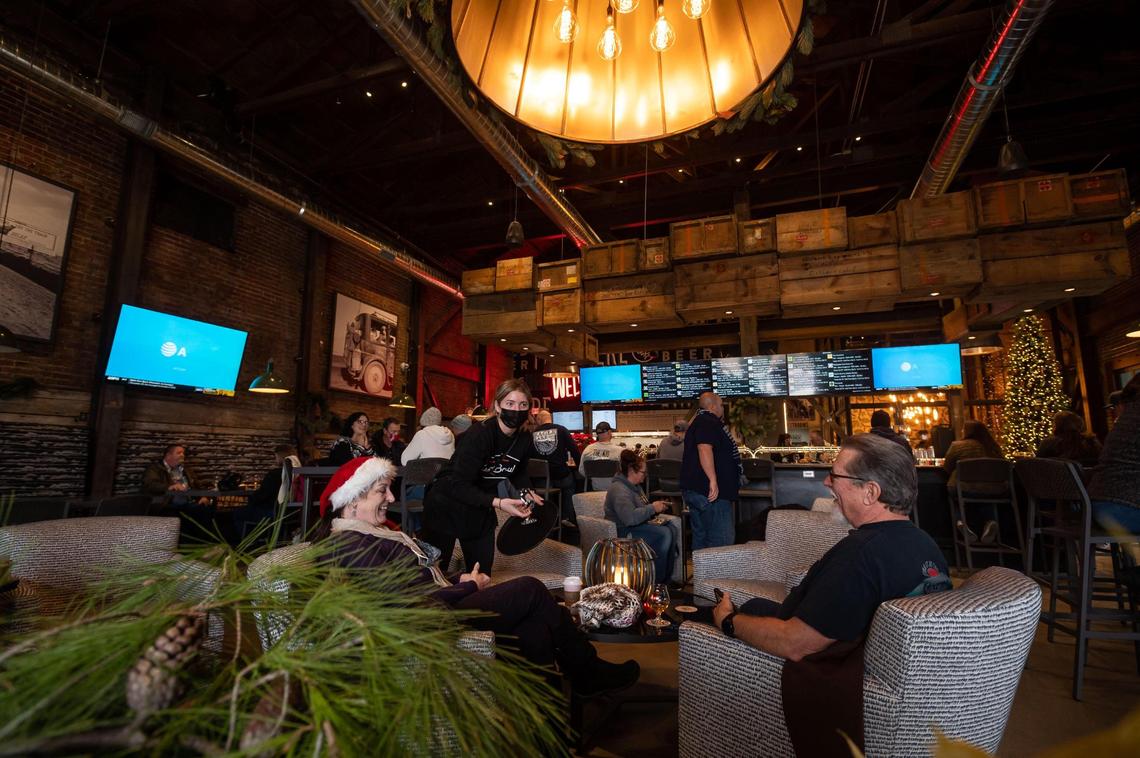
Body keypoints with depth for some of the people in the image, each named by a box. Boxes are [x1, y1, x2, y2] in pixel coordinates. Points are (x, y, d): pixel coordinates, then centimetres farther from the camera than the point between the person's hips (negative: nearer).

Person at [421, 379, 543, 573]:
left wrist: (525, 492, -10)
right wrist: (497, 502, -40)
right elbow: (458, 484, -30)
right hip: (447, 505, -6)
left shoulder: (526, 439, -8)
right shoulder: (480, 434, -27)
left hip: (481, 509, 6)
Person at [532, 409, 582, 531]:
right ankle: (568, 518, 16)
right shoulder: (561, 429, -2)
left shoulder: (533, 433, 2)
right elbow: (574, 449, -4)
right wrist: (579, 466, 9)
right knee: (570, 486, 22)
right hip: (561, 474, -3)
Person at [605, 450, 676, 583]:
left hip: (637, 527, 10)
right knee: (664, 533, -22)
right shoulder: (619, 489, -20)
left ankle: (667, 578, -2)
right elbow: (630, 517, -33)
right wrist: (652, 508, -24)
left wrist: (658, 508, 9)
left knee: (670, 528, -7)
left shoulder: (635, 486, 14)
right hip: (623, 533, -10)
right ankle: (656, 580, -12)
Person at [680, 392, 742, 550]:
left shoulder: (698, 421, 20)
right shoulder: (708, 423, -13)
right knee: (722, 540, -7)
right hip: (711, 494, -11)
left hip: (694, 489, 11)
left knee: (701, 537, 14)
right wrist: (713, 480, -32)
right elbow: (704, 449, -29)